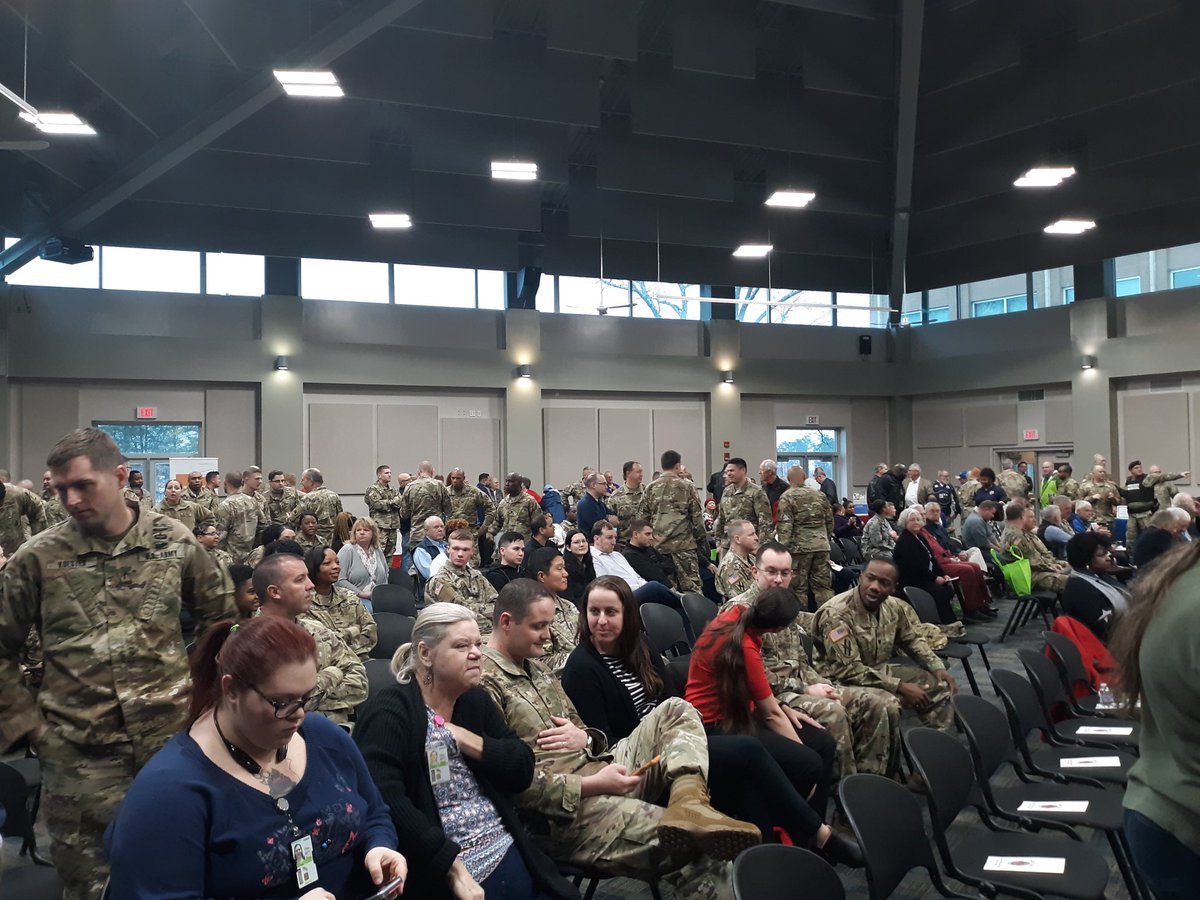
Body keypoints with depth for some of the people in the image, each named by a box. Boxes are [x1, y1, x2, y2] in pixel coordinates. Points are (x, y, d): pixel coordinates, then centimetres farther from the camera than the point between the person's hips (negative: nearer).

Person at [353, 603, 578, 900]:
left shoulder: (476, 700, 9)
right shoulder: (391, 712, -12)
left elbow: (523, 771, 4)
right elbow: (385, 799, -25)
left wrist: (467, 740, -10)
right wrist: (453, 867, -25)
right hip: (440, 873, -6)